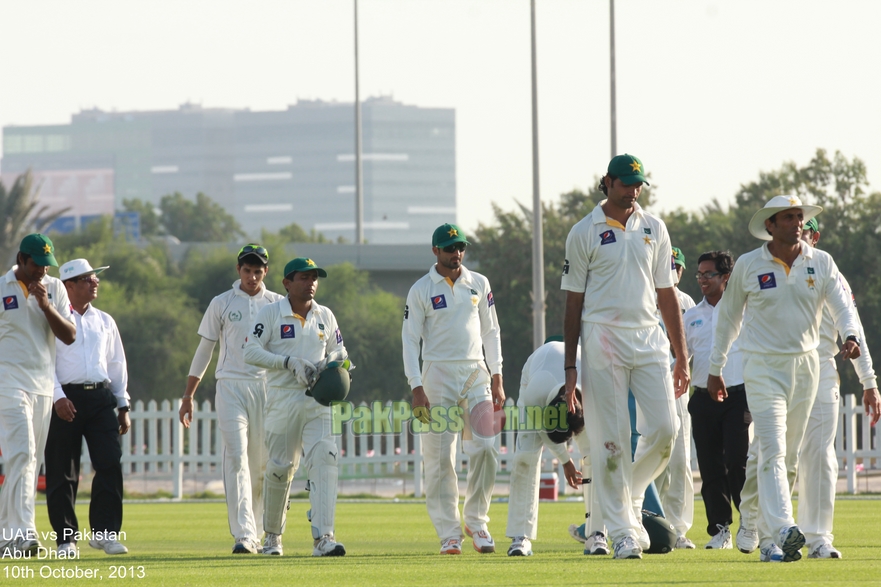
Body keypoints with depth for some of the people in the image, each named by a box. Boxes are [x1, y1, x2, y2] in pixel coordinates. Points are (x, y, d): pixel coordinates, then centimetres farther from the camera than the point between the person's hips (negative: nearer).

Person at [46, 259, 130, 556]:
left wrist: (123, 407, 15)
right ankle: (66, 538, 5)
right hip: (66, 398, -4)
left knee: (110, 463, -9)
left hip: (101, 397, 4)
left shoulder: (104, 322, 18)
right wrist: (58, 398, -18)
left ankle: (104, 531, -4)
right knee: (62, 471, -2)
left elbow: (117, 364, 21)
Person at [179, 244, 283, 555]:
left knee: (262, 462, 3)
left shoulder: (278, 305, 9)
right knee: (237, 457, -14)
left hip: (267, 387, 2)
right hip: (231, 386, -2)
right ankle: (243, 535, -21)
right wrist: (188, 395, 9)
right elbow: (204, 350, 11)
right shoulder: (221, 304, 7)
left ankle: (255, 532, 17)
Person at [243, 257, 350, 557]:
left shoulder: (325, 316, 12)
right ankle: (272, 535, 25)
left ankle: (323, 537, -23)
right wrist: (290, 362, -18)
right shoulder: (270, 313, -1)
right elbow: (251, 352, -9)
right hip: (282, 400, -2)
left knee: (324, 459, -16)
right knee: (280, 468, 4)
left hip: (317, 401, 2)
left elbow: (339, 352, 22)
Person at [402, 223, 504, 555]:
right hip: (438, 375, -3)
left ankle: (476, 521, 7)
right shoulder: (421, 290, 0)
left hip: (476, 374, 3)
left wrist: (497, 379, 6)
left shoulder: (479, 284, 10)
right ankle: (449, 533, -2)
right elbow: (410, 340, -2)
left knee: (485, 448, -8)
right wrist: (417, 388, -11)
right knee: (440, 456, -6)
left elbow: (491, 332, 14)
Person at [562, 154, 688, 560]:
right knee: (611, 439, -5)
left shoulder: (654, 229, 12)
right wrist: (570, 367, -2)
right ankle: (623, 532, -2)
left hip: (649, 340, 4)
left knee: (665, 428, -7)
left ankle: (631, 498, 18)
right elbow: (574, 302, 2)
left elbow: (666, 294, 15)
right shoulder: (584, 233, 1)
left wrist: (682, 358, 11)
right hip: (603, 341, -4)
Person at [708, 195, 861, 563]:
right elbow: (728, 317, 10)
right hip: (763, 367, -4)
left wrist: (851, 336, -24)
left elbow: (841, 306, -2)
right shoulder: (748, 266, 0)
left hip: (806, 366, 4)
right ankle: (783, 530, -33)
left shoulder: (821, 263, 4)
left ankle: (767, 539, 16)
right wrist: (715, 370, 13)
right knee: (772, 451, -18)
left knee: (789, 459, 8)